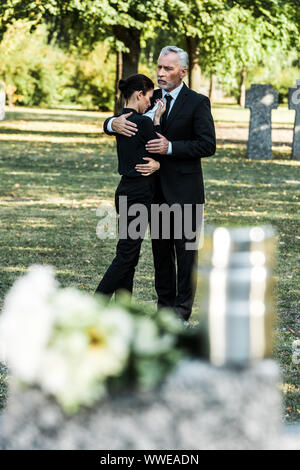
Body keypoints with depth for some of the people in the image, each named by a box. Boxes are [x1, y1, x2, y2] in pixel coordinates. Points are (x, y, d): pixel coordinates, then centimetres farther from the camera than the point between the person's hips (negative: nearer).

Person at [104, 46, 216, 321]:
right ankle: (164, 303, 20)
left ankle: (182, 309, 6)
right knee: (160, 248, 11)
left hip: (184, 190, -5)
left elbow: (208, 146, -12)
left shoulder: (197, 102, -6)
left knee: (185, 249, -1)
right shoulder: (151, 99, 9)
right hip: (156, 188, 5)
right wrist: (114, 124, -14)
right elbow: (111, 123, 11)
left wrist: (171, 147, -20)